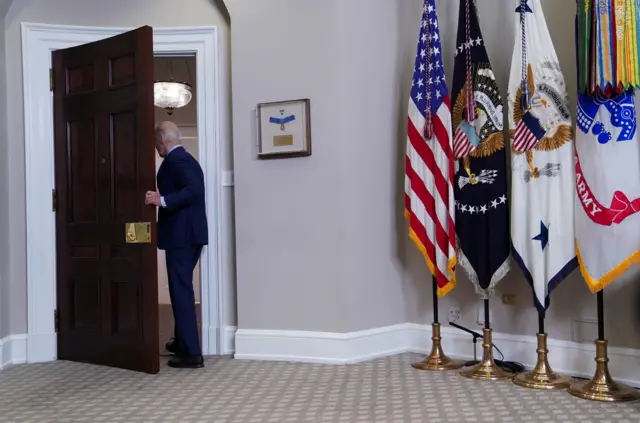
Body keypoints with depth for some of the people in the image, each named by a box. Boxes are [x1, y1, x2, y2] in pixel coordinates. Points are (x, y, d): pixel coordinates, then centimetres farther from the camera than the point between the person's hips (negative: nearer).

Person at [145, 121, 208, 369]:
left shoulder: (175, 160, -13)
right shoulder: (186, 159, 17)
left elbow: (194, 190, -26)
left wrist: (162, 200, -29)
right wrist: (162, 199, 26)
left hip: (181, 235, -10)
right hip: (189, 233, 10)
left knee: (181, 291, -7)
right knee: (182, 288, 20)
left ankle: (192, 353, -5)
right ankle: (182, 341, 32)